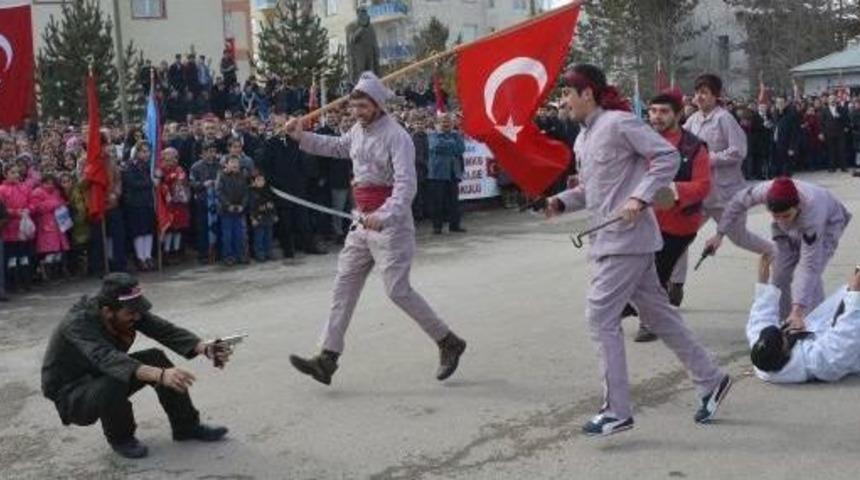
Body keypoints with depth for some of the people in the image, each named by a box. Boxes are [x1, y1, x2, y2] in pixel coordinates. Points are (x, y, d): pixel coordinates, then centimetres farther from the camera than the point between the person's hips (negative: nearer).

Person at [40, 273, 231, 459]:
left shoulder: (129, 311, -15)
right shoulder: (78, 323, -34)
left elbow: (166, 330, -22)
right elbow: (107, 359, -50)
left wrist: (204, 348, -41)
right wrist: (160, 375, -62)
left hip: (103, 376, 6)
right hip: (71, 396, -6)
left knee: (155, 358, -14)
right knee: (114, 383, -35)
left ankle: (187, 426, 1)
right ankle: (119, 438, -5)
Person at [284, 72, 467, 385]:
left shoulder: (395, 137, -16)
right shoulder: (359, 130, 10)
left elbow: (406, 185, -26)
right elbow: (336, 147, 32)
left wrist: (384, 216, -41)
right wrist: (302, 137, 21)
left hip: (389, 224, -9)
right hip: (363, 223, 9)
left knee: (398, 290, -7)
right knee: (344, 286, 5)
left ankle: (448, 343, 11)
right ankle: (327, 359, 6)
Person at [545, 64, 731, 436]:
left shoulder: (619, 123, -12)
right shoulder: (583, 139, 15)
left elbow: (668, 156, -14)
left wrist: (640, 197, -23)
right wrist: (560, 202, 5)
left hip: (627, 237, -9)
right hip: (608, 238, 9)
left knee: (601, 316, -9)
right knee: (657, 313, 14)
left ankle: (616, 411, -2)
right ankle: (710, 380, 26)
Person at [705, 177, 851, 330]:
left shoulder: (811, 212, -46)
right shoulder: (765, 191, -39)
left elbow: (809, 266, -47)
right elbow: (738, 202, -15)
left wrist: (797, 311, -54)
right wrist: (720, 234, -12)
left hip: (827, 223, -4)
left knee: (810, 276, -23)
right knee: (781, 273, -4)